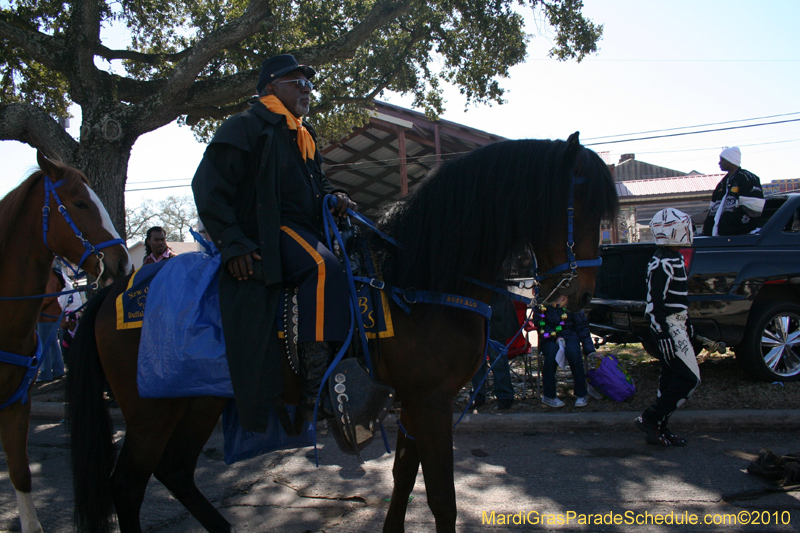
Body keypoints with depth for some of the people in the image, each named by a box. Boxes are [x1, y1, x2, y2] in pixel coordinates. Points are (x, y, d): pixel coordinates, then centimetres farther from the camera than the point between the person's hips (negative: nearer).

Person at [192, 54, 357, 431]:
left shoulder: (303, 137, 27)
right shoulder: (246, 127, 1)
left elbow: (315, 185, 36)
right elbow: (208, 186, -6)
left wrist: (333, 196, 9)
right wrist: (233, 244, -16)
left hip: (303, 232, 10)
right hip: (265, 235, -9)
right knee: (322, 265, -34)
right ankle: (316, 386, -37)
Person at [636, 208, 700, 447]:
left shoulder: (676, 258, 14)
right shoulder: (661, 263, -19)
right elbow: (654, 304, -22)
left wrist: (686, 323, 27)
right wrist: (664, 335, -24)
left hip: (676, 326, 10)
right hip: (668, 328, -10)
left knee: (671, 377, 12)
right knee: (690, 378, -9)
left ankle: (657, 429, 17)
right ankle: (649, 420, -5)